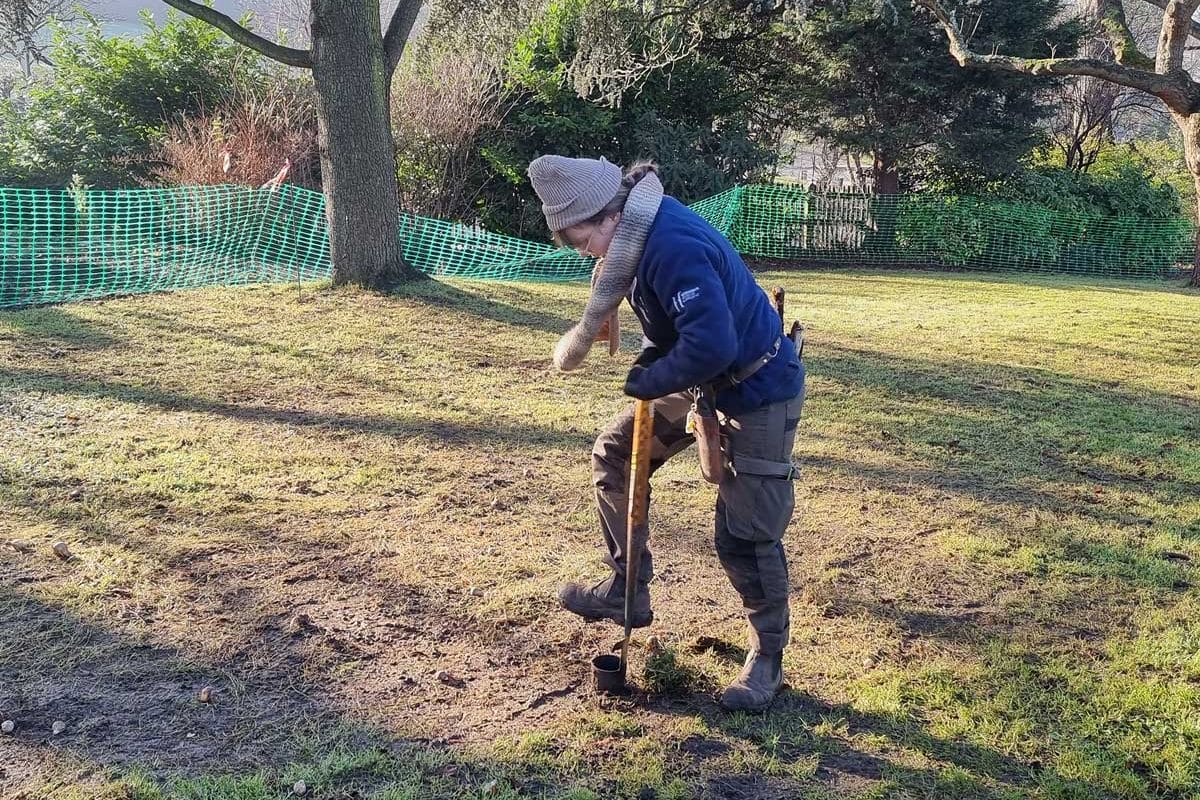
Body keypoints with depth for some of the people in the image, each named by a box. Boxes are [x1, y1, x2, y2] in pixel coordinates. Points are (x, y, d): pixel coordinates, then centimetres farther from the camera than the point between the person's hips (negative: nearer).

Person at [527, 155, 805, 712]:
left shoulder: (675, 247, -31)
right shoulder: (642, 231, -1)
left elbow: (711, 347, -38)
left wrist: (645, 382, -22)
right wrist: (650, 364, -1)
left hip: (757, 393, -10)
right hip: (699, 382, 10)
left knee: (747, 534, -3)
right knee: (615, 455, 11)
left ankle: (768, 656, 19)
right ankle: (627, 593, 21)